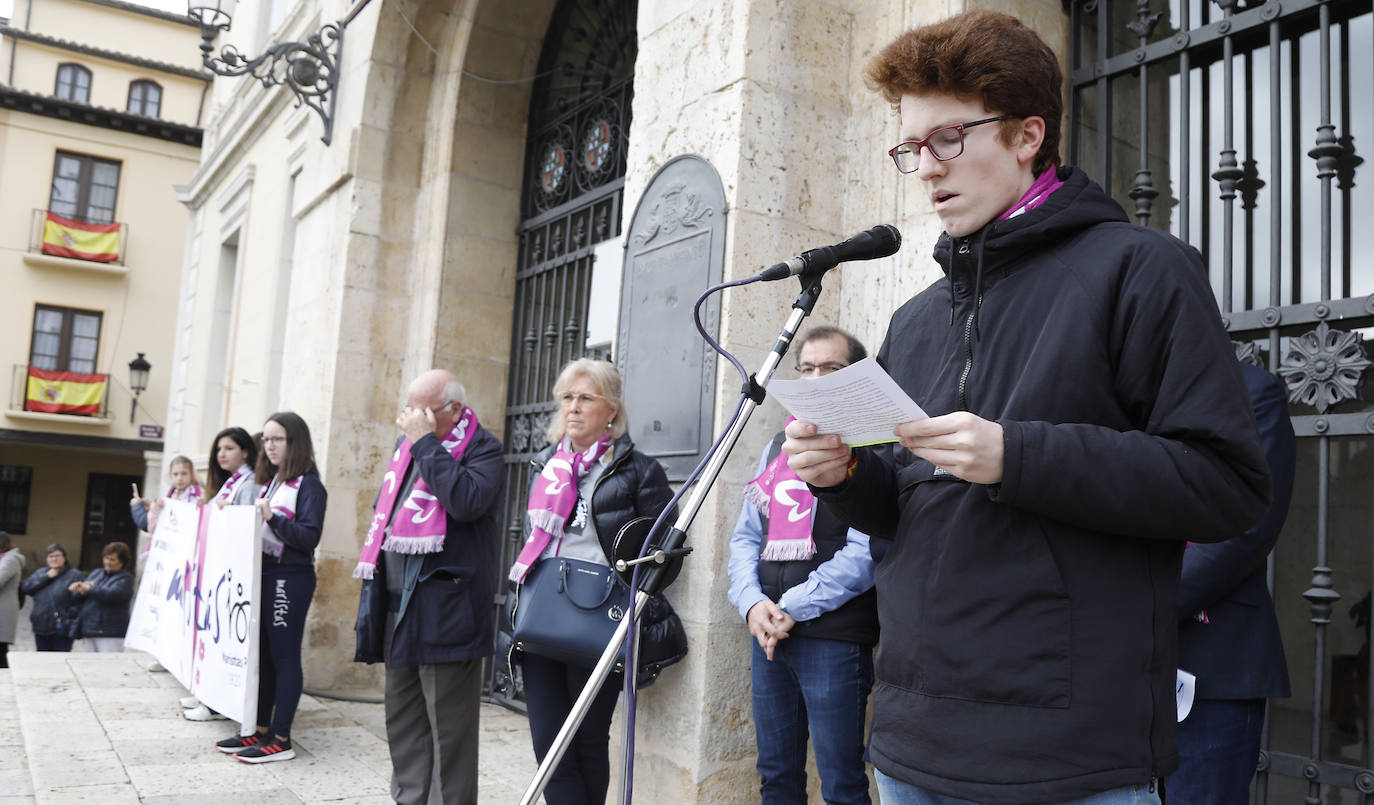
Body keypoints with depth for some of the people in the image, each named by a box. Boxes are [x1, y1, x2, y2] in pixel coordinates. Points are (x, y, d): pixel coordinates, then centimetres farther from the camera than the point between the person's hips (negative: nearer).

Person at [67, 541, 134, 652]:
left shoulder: (125, 578, -3)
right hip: (89, 631, 7)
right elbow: (77, 597, 16)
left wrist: (90, 589, -7)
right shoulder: (96, 573, 18)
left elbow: (112, 594, -21)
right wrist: (82, 590, -9)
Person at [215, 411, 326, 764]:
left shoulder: (309, 485, -8)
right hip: (264, 575, 8)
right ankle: (260, 731, 20)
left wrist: (273, 518, -26)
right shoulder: (271, 481, 17)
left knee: (284, 656, -3)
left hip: (291, 579, -8)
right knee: (262, 655, 11)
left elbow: (309, 537, -17)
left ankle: (281, 739, 2)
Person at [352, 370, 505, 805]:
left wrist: (426, 442, -20)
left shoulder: (483, 448, -7)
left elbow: (467, 501, -27)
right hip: (398, 608, 8)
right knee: (403, 720, 17)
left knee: (449, 727, -1)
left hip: (445, 610, -8)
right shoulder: (408, 446, 15)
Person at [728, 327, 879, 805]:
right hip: (767, 636, 6)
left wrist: (792, 609, -15)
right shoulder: (777, 448, 17)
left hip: (833, 636, -6)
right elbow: (745, 537, 14)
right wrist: (752, 603, -4)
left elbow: (865, 551, -15)